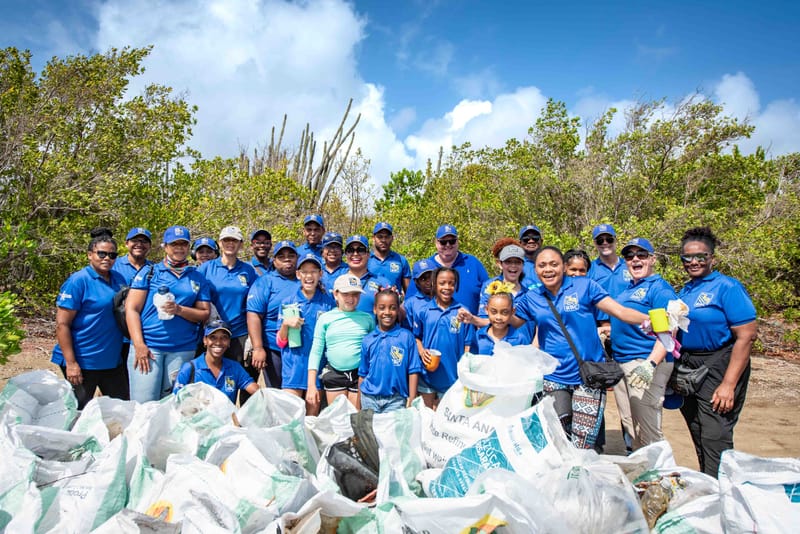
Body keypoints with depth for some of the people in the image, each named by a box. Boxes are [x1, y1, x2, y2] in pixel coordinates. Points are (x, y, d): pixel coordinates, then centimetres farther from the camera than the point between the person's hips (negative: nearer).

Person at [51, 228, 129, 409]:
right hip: (83, 363, -6)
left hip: (113, 360, 6)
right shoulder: (78, 281, -12)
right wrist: (71, 363, -18)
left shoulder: (119, 279, 6)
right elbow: (62, 324, -15)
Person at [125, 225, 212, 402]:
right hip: (147, 346, -2)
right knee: (143, 404, -6)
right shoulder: (149, 272, 7)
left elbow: (205, 314, 7)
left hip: (183, 350, 2)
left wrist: (179, 310, -12)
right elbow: (132, 309, 1)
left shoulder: (198, 278, 12)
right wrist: (139, 345, -9)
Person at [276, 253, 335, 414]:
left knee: (312, 416, 8)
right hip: (293, 364, 0)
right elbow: (281, 341, 5)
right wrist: (285, 324, -13)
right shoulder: (288, 303, 5)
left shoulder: (328, 301, 4)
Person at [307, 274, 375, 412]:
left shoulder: (367, 318, 4)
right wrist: (311, 385, -3)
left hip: (360, 374, 0)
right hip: (334, 374, 0)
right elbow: (316, 352, 2)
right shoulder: (325, 318, 3)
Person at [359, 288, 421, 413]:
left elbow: (413, 371, -3)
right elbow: (362, 374, 9)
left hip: (396, 399, -2)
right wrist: (359, 402, 8)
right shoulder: (368, 340, 4)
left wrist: (412, 399, -7)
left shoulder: (407, 337, -4)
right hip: (369, 398, 3)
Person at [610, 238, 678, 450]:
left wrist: (651, 364, -29)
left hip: (645, 363, -9)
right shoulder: (627, 290, 17)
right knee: (630, 427, 17)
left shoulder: (659, 288, -7)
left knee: (648, 432, -6)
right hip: (620, 364, 9)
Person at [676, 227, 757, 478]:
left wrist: (729, 384, -20)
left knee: (715, 436, -8)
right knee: (698, 434, 16)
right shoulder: (685, 291, 11)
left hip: (718, 368, -7)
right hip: (687, 368, 8)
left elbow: (747, 335, -17)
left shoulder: (727, 287, -11)